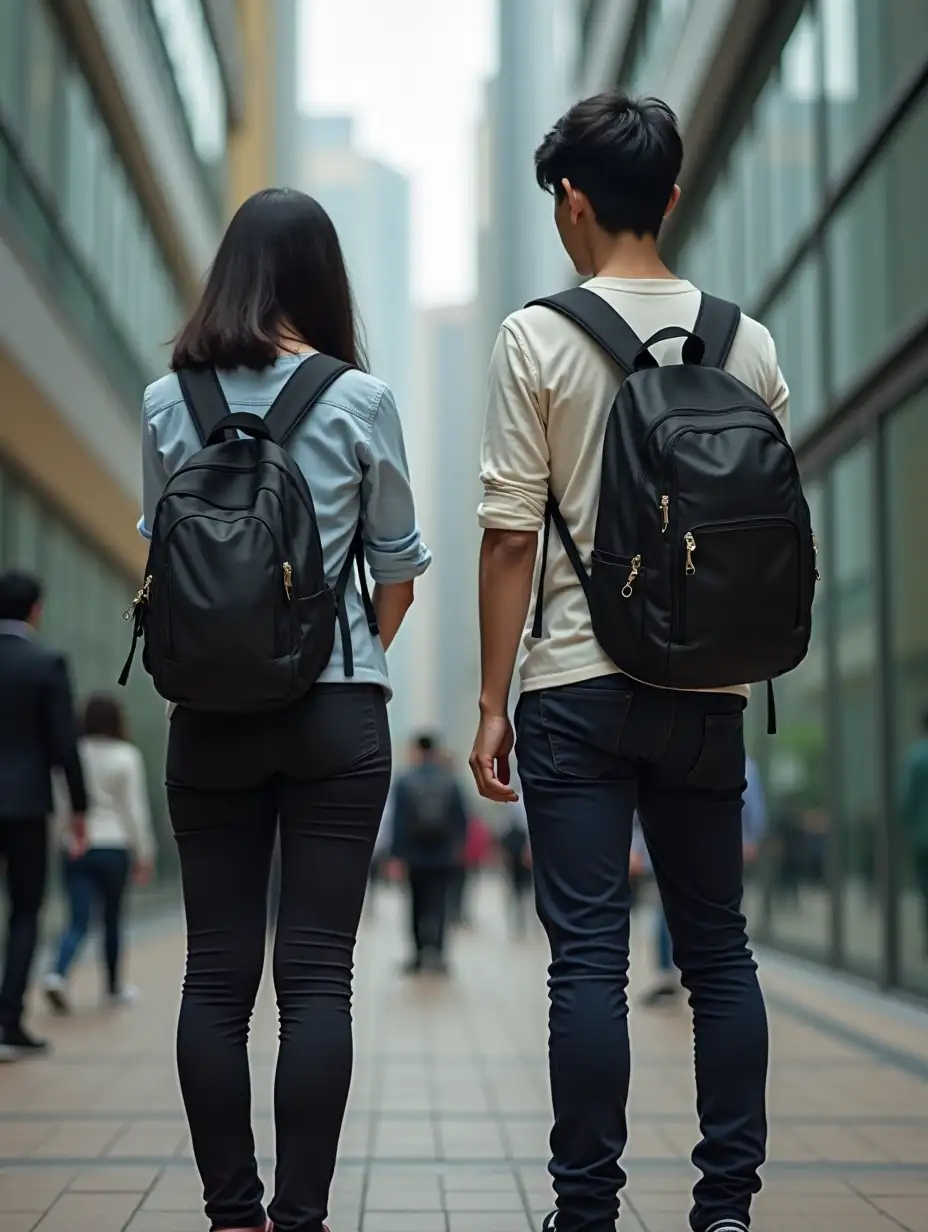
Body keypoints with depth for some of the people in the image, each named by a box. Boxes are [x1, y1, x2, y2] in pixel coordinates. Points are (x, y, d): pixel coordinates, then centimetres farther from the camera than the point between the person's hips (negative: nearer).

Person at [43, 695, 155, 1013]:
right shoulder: (126, 756, -5)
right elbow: (135, 810, -4)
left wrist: (65, 839, 13)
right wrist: (145, 854, 3)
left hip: (75, 847, 2)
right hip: (113, 847, -2)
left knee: (79, 921, 2)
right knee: (112, 920, 13)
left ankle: (57, 975, -21)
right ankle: (115, 988, 24)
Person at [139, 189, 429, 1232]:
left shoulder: (167, 403, 2)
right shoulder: (359, 401, -3)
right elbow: (399, 568, 3)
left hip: (208, 715, 2)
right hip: (337, 714, -2)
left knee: (216, 972, 7)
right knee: (317, 972, 1)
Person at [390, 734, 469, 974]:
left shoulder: (405, 782, -6)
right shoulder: (449, 781, 0)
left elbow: (399, 822, -11)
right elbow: (461, 818, 3)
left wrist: (397, 856, -11)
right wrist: (459, 844, 21)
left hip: (416, 856, 0)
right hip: (442, 856, 0)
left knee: (418, 904, 13)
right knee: (438, 903, -2)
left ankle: (420, 954, 20)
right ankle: (434, 948, -23)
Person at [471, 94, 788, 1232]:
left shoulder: (538, 337, -5)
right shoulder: (747, 343, 7)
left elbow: (511, 534, -7)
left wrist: (493, 701, -2)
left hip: (579, 684, -3)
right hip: (710, 689, 4)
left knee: (589, 956, -1)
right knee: (717, 947, 11)